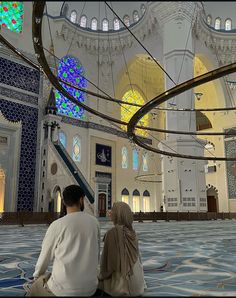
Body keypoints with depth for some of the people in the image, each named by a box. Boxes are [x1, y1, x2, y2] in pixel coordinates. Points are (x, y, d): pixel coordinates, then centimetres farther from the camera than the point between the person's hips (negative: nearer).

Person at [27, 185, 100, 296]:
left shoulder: (57, 225, -13)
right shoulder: (94, 222, -3)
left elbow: (45, 256, -1)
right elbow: (96, 255, 6)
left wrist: (37, 275, 19)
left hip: (64, 289, -4)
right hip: (90, 286, 4)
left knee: (36, 286, 26)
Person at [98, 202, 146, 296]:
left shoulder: (112, 233, -21)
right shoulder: (132, 232, 0)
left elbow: (107, 259, -17)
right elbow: (136, 257, 10)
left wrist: (102, 275, 1)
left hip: (121, 284, -6)